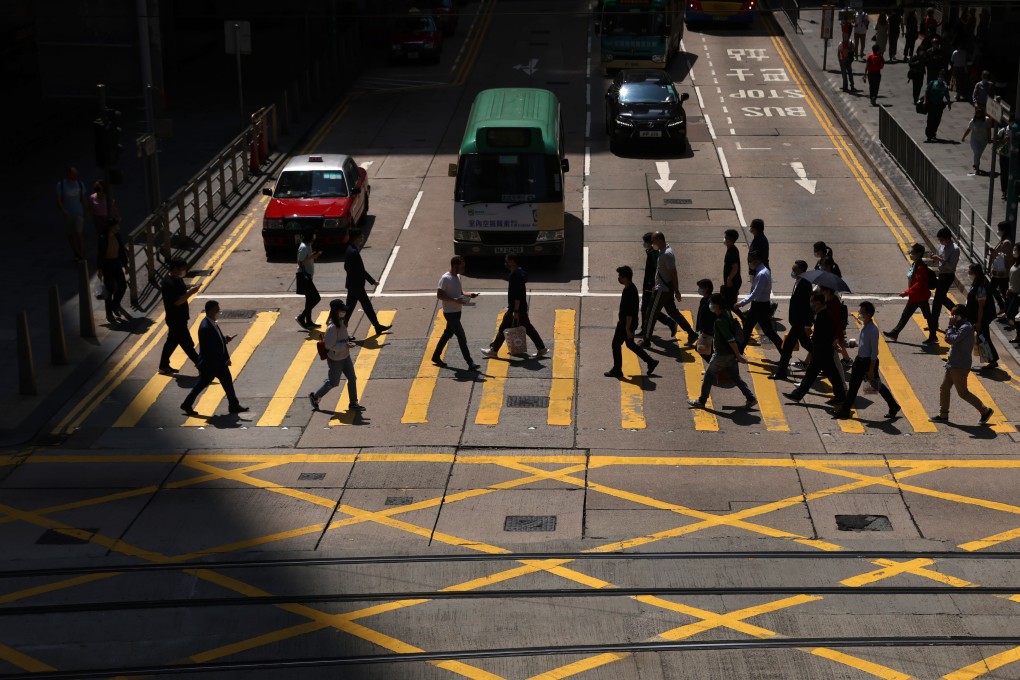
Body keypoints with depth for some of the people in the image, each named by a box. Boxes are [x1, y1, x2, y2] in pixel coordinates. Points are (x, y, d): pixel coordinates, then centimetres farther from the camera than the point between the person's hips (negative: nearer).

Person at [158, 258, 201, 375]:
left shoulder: (178, 279, 7)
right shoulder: (169, 283, -24)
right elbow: (177, 301, -28)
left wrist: (189, 290, 6)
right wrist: (190, 292, -27)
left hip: (180, 318, 11)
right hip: (175, 319, -11)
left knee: (172, 341, 18)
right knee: (187, 344, -3)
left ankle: (164, 366, 28)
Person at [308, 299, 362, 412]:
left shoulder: (342, 322, -1)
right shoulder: (332, 327, -29)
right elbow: (330, 345, -27)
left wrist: (348, 339, 4)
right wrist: (345, 345, -29)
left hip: (345, 356, 8)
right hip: (335, 359, -8)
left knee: (352, 378, 9)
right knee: (333, 382, 8)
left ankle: (354, 403, 20)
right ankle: (315, 396, 29)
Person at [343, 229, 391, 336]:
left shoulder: (350, 250, 7)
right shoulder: (354, 252, -24)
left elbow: (346, 267, 15)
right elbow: (361, 270, -23)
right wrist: (372, 281, -16)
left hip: (355, 284, 10)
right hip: (355, 286, -10)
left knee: (367, 306, 16)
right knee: (349, 308, 0)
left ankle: (377, 327, 24)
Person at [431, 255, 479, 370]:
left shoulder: (458, 277, 10)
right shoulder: (445, 278, -18)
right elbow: (439, 295, -20)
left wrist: (469, 295, 2)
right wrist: (455, 300, -27)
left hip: (457, 312, 9)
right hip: (450, 313, -9)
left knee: (448, 334, 19)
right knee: (461, 337, -11)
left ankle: (436, 356, 33)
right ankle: (470, 363, -11)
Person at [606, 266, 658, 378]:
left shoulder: (629, 292, -26)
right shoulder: (630, 288, 6)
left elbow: (629, 313, -25)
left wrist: (627, 329, -22)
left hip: (626, 324, -10)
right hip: (624, 323, 10)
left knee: (616, 344, 3)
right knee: (630, 344, 19)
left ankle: (617, 370, 14)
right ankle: (651, 362, 23)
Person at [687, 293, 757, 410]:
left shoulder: (720, 321, -23)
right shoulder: (727, 315, 7)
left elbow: (731, 339, -26)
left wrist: (738, 355, -25)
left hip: (721, 354, -9)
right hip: (730, 354, 9)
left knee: (709, 376, 6)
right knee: (735, 377, 13)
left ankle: (701, 401, 17)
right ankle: (751, 398, 9)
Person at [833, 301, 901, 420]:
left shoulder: (873, 330, -23)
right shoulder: (863, 325, 2)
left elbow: (874, 352, -20)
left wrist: (871, 370, -19)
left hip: (869, 361, -9)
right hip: (860, 359, 9)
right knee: (853, 385, 12)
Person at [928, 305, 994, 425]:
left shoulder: (966, 328, -19)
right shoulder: (961, 326, 13)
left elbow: (952, 339, -25)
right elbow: (948, 339, 16)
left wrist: (951, 326, -16)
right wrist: (952, 327, 5)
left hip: (960, 366, -10)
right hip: (953, 365, 10)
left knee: (963, 392, -3)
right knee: (944, 388, 11)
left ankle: (985, 411, 6)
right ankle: (943, 415, 18)